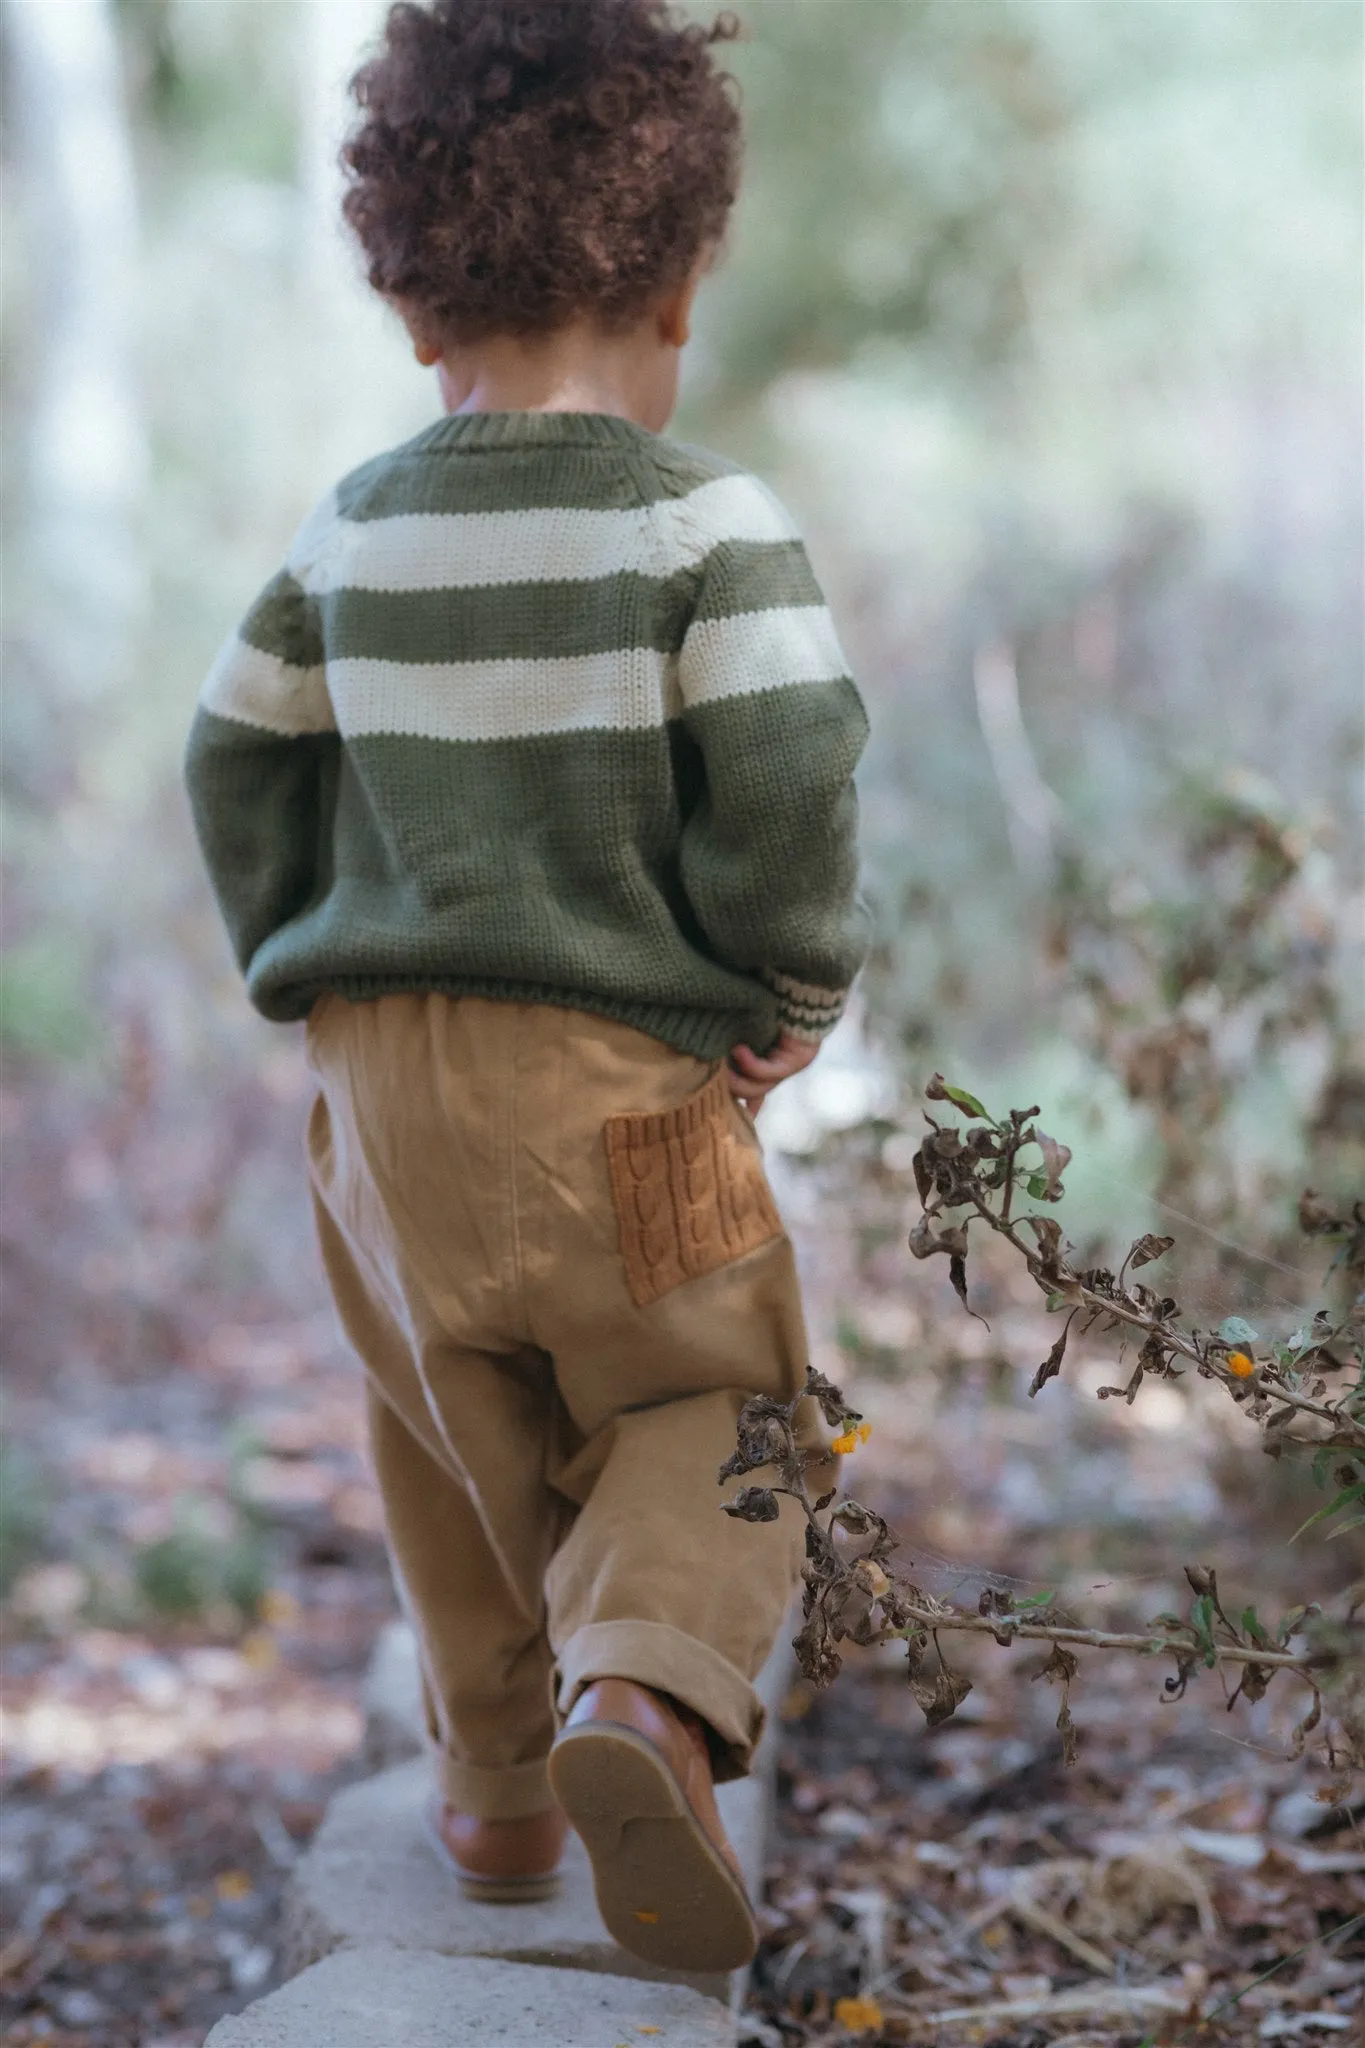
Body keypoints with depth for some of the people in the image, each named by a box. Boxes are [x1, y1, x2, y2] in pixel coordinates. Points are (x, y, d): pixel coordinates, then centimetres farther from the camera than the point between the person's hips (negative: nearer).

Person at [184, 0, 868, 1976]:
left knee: (457, 1435, 20)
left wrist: (302, 963, 19)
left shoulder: (351, 530, 5)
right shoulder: (705, 518, -10)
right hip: (620, 1068, -4)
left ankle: (497, 1790, 31)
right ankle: (645, 1685, -15)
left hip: (379, 1068, 4)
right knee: (707, 1401, 11)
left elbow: (237, 757, 12)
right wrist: (794, 991, -2)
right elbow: (786, 773, -16)